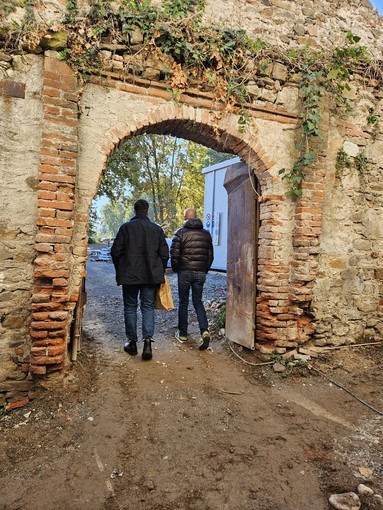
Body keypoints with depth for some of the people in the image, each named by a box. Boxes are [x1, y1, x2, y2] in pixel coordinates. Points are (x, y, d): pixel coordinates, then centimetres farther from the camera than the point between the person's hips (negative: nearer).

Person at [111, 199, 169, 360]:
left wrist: (119, 270, 11)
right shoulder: (157, 229, 4)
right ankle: (148, 340, -7)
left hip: (129, 275, -1)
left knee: (130, 307, 10)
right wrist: (160, 271, 16)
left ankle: (132, 342, 16)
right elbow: (165, 254, 4)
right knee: (148, 307, 7)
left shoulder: (126, 227, -2)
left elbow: (115, 251, -3)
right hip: (150, 275, 1)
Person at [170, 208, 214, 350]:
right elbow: (210, 256, 9)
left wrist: (175, 269, 7)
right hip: (200, 273, 3)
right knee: (198, 302, 12)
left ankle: (182, 334, 17)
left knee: (183, 302, 9)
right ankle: (204, 330, -6)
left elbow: (174, 254, -8)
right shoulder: (206, 234, 8)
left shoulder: (180, 233, -5)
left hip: (184, 272, -3)